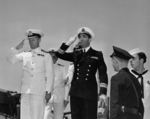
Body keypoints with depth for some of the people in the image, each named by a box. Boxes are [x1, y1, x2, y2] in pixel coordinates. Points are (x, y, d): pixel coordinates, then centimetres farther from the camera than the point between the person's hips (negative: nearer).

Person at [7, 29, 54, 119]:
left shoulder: (46, 56, 3)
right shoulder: (25, 55, 14)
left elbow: (50, 75, 1)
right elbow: (10, 59, 7)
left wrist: (48, 91, -5)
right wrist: (17, 48, -7)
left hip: (39, 92, -3)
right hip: (25, 91, 4)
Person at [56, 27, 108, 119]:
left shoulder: (97, 55, 5)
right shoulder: (76, 54, 16)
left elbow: (103, 74, 0)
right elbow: (59, 54, 8)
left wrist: (103, 92, -9)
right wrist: (69, 42, 1)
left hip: (90, 92, -4)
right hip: (75, 92, 4)